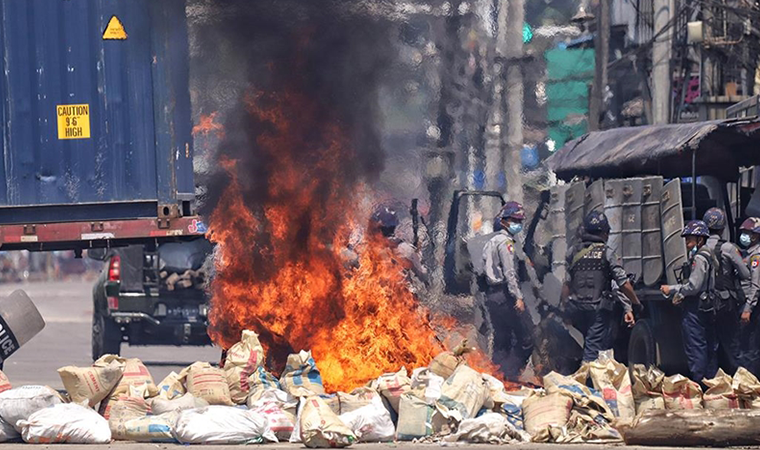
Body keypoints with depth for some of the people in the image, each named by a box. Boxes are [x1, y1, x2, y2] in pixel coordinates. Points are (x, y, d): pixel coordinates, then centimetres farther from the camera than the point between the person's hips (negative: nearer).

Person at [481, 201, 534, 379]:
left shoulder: (491, 242, 20)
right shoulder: (505, 241, -9)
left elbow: (485, 271, 19)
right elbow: (509, 272, -18)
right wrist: (518, 297, -21)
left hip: (492, 296, 10)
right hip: (505, 295, -10)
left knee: (501, 341, 12)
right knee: (526, 337, -7)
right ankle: (513, 373, -12)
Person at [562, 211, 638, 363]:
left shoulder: (574, 253, 9)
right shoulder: (607, 253, -3)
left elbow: (566, 284, 8)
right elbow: (623, 283, -5)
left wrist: (565, 309, 14)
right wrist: (636, 304, 6)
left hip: (576, 309, 4)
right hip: (599, 309, -4)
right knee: (593, 349, -6)